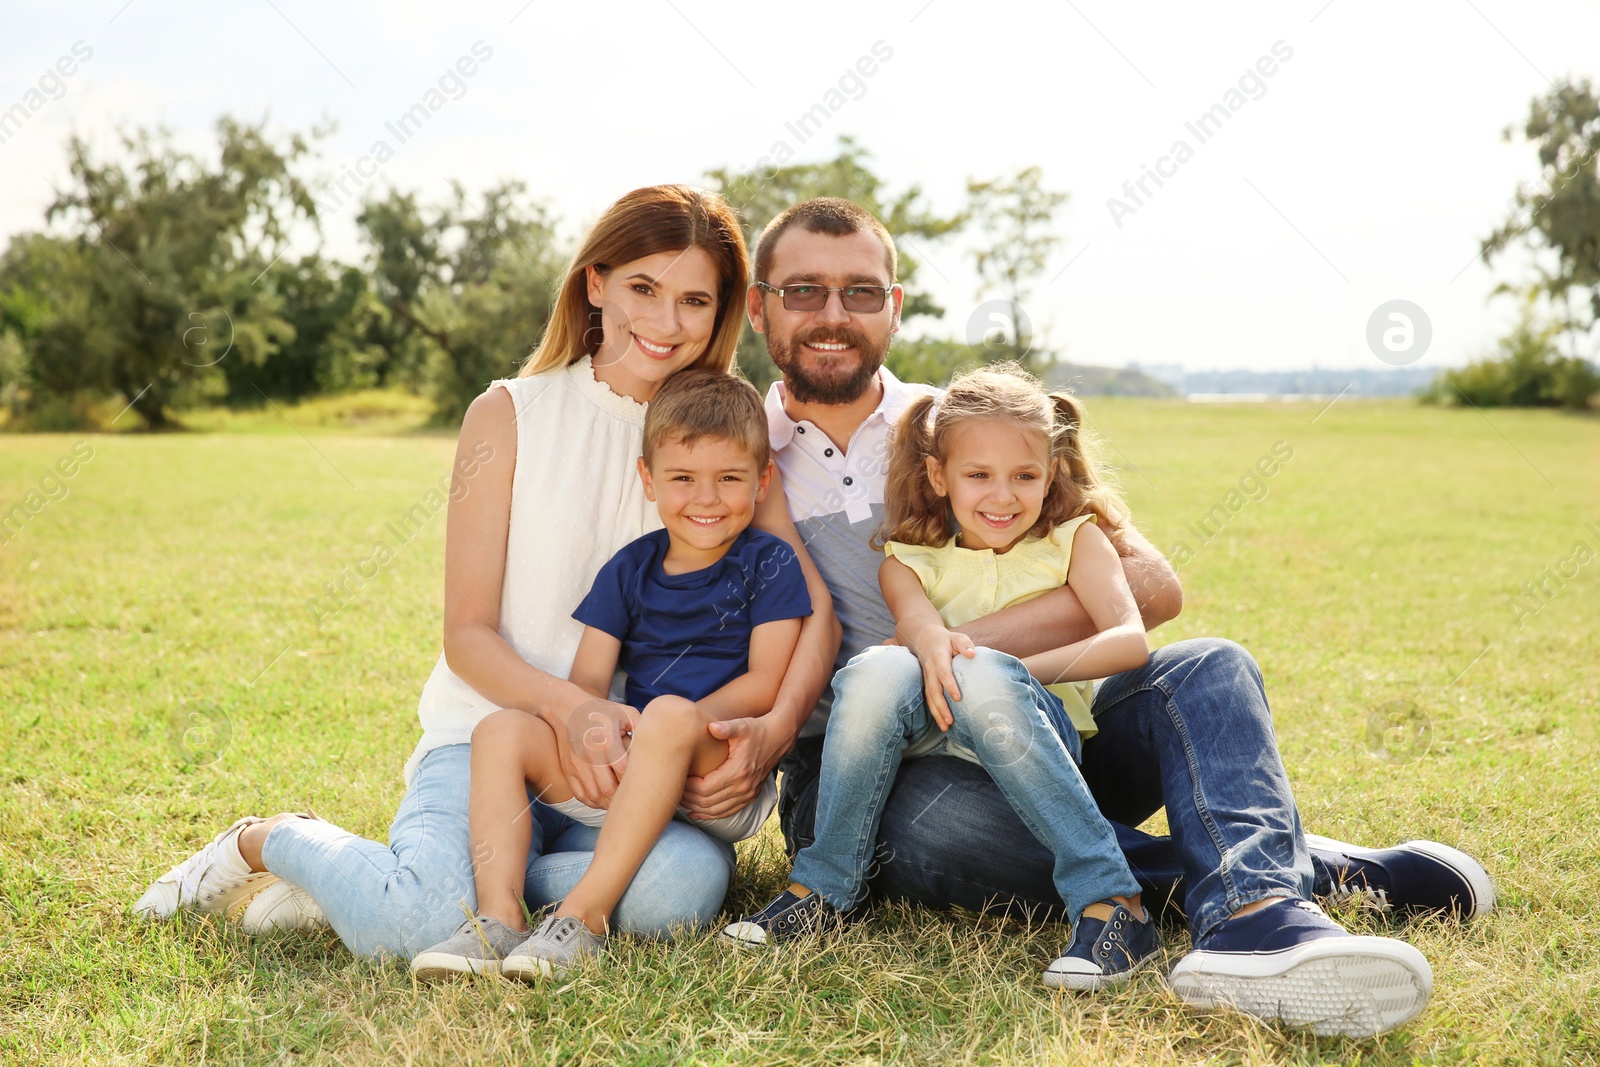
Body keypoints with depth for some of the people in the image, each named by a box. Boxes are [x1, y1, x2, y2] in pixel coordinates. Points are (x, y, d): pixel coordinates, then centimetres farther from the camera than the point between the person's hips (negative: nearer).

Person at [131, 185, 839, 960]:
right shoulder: (511, 415, 1)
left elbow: (815, 606, -1)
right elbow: (467, 632, -3)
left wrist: (770, 728, -21)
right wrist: (563, 705, -23)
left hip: (629, 759, 3)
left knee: (688, 883, -32)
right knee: (420, 926, -32)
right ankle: (266, 842, 4)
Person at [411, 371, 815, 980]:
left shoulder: (769, 564, 2)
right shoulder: (629, 570, 12)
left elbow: (765, 683, -7)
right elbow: (586, 682, 6)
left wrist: (672, 726, -20)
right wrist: (599, 724, -18)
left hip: (726, 779, -4)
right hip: (626, 777, 5)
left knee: (670, 714, -35)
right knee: (502, 730, -13)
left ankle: (583, 915, -34)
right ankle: (499, 917, -26)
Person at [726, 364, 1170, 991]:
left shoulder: (1074, 540, 9)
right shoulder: (912, 558, 12)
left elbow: (1131, 640, -8)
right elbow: (913, 612, -12)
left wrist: (1022, 669, -22)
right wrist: (931, 643, -36)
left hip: (1043, 731, -2)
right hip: (932, 739, 2)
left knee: (984, 680, -35)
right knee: (877, 670, -30)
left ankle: (1111, 904, -34)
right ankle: (826, 887, -14)